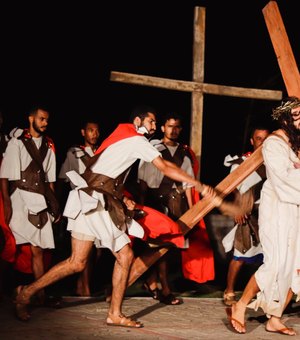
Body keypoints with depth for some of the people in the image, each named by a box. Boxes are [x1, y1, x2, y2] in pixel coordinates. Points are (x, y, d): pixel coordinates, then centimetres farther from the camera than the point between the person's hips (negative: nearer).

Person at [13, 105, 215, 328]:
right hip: (92, 202, -10)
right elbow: (167, 169, -9)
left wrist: (123, 197, 10)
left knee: (125, 256, 4)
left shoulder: (123, 140, 24)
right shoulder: (136, 140, -4)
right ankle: (28, 292, -1)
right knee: (77, 262, -12)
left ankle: (115, 314, 5)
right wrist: (200, 186, -6)